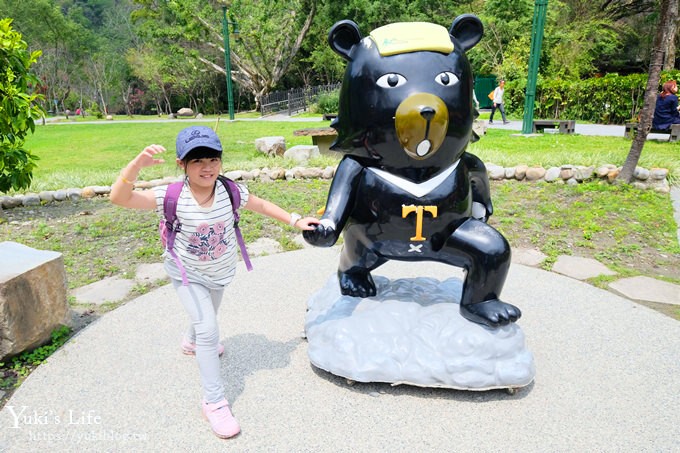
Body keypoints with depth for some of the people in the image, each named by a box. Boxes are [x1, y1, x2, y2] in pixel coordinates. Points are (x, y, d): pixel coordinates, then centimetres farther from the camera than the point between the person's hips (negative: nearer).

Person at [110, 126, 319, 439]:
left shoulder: (231, 191, -22)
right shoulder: (172, 197, -30)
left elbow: (261, 205, -5)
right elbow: (119, 198, -35)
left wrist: (295, 221, -5)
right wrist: (137, 164, -50)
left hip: (220, 272, 4)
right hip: (187, 275, -4)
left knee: (207, 317, 30)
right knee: (208, 329, -15)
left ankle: (192, 343, 67)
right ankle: (213, 402, 3)